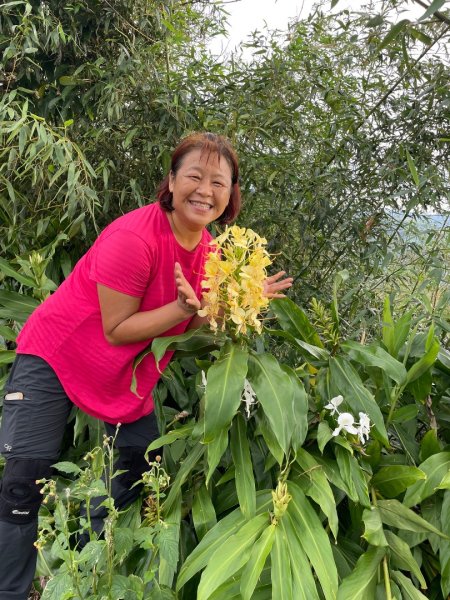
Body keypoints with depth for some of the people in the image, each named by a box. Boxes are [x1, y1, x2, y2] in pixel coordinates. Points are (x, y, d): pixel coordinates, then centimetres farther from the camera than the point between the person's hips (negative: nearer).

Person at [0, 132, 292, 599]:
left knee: (143, 465, 14)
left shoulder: (208, 249, -6)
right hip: (55, 355, -7)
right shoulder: (134, 237, -29)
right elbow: (116, 330, -24)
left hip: (129, 375, 8)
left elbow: (192, 328, -1)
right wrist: (184, 307, -33)